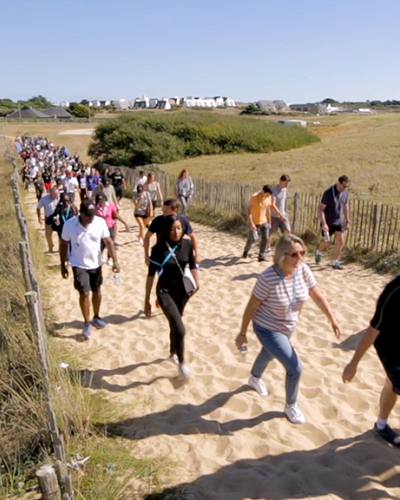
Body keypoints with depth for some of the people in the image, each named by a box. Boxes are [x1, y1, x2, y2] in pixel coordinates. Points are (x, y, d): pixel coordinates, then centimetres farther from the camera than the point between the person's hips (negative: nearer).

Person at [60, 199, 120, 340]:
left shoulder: (101, 222, -15)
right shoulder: (69, 225, -18)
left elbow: (108, 241, -6)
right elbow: (64, 245, -6)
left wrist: (115, 261, -12)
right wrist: (63, 265, -1)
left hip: (96, 264, 3)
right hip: (79, 265, -3)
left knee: (96, 291, 16)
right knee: (84, 293, -7)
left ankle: (96, 317, 39)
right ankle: (87, 323, 12)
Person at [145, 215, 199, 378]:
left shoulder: (187, 245, -8)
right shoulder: (159, 248, -17)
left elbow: (192, 265, 9)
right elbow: (151, 275, -11)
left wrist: (197, 281, 1)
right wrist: (147, 300, -8)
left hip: (182, 291, 4)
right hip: (165, 292, -4)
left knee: (174, 325, 23)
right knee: (180, 329, -15)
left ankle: (173, 352, 50)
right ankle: (181, 362, 9)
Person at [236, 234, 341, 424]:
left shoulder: (303, 270, -18)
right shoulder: (268, 278, -31)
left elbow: (318, 296, -7)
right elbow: (251, 307, -20)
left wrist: (333, 320, -11)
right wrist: (242, 333, -12)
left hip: (287, 327, 6)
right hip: (268, 329, -6)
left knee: (268, 355, 33)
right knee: (295, 368, -6)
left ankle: (255, 379, 66)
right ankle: (290, 406, 24)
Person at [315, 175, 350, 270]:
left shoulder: (345, 192, -3)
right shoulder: (328, 193, -20)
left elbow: (345, 206, 12)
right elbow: (321, 209, -19)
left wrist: (347, 220, 12)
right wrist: (323, 223, -25)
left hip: (339, 221, 5)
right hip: (328, 222, -5)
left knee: (340, 241, -3)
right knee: (327, 242, 2)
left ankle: (335, 262, 8)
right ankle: (318, 252, 34)